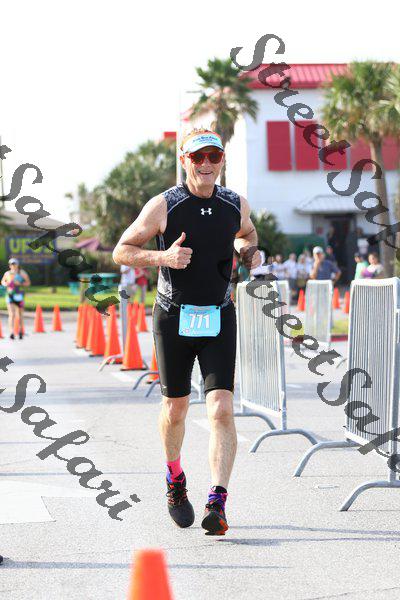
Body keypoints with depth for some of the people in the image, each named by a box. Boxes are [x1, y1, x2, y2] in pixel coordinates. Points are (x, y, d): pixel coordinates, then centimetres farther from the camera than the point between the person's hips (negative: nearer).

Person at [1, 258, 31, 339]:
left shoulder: (22, 273, -1)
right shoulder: (7, 273, 5)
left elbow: (28, 283, 1)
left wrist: (20, 284, -15)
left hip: (19, 295, 0)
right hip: (10, 295, 0)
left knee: (20, 314, 12)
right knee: (11, 314, -13)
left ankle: (21, 331, 32)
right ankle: (11, 332, -23)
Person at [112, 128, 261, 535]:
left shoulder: (235, 205, 3)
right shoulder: (163, 206, -8)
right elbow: (121, 251, -2)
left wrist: (249, 252, 4)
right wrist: (163, 257, -19)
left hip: (218, 318, 1)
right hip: (174, 318, -1)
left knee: (221, 410, -14)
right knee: (175, 409, 11)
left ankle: (217, 503, -19)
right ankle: (175, 479, 38)